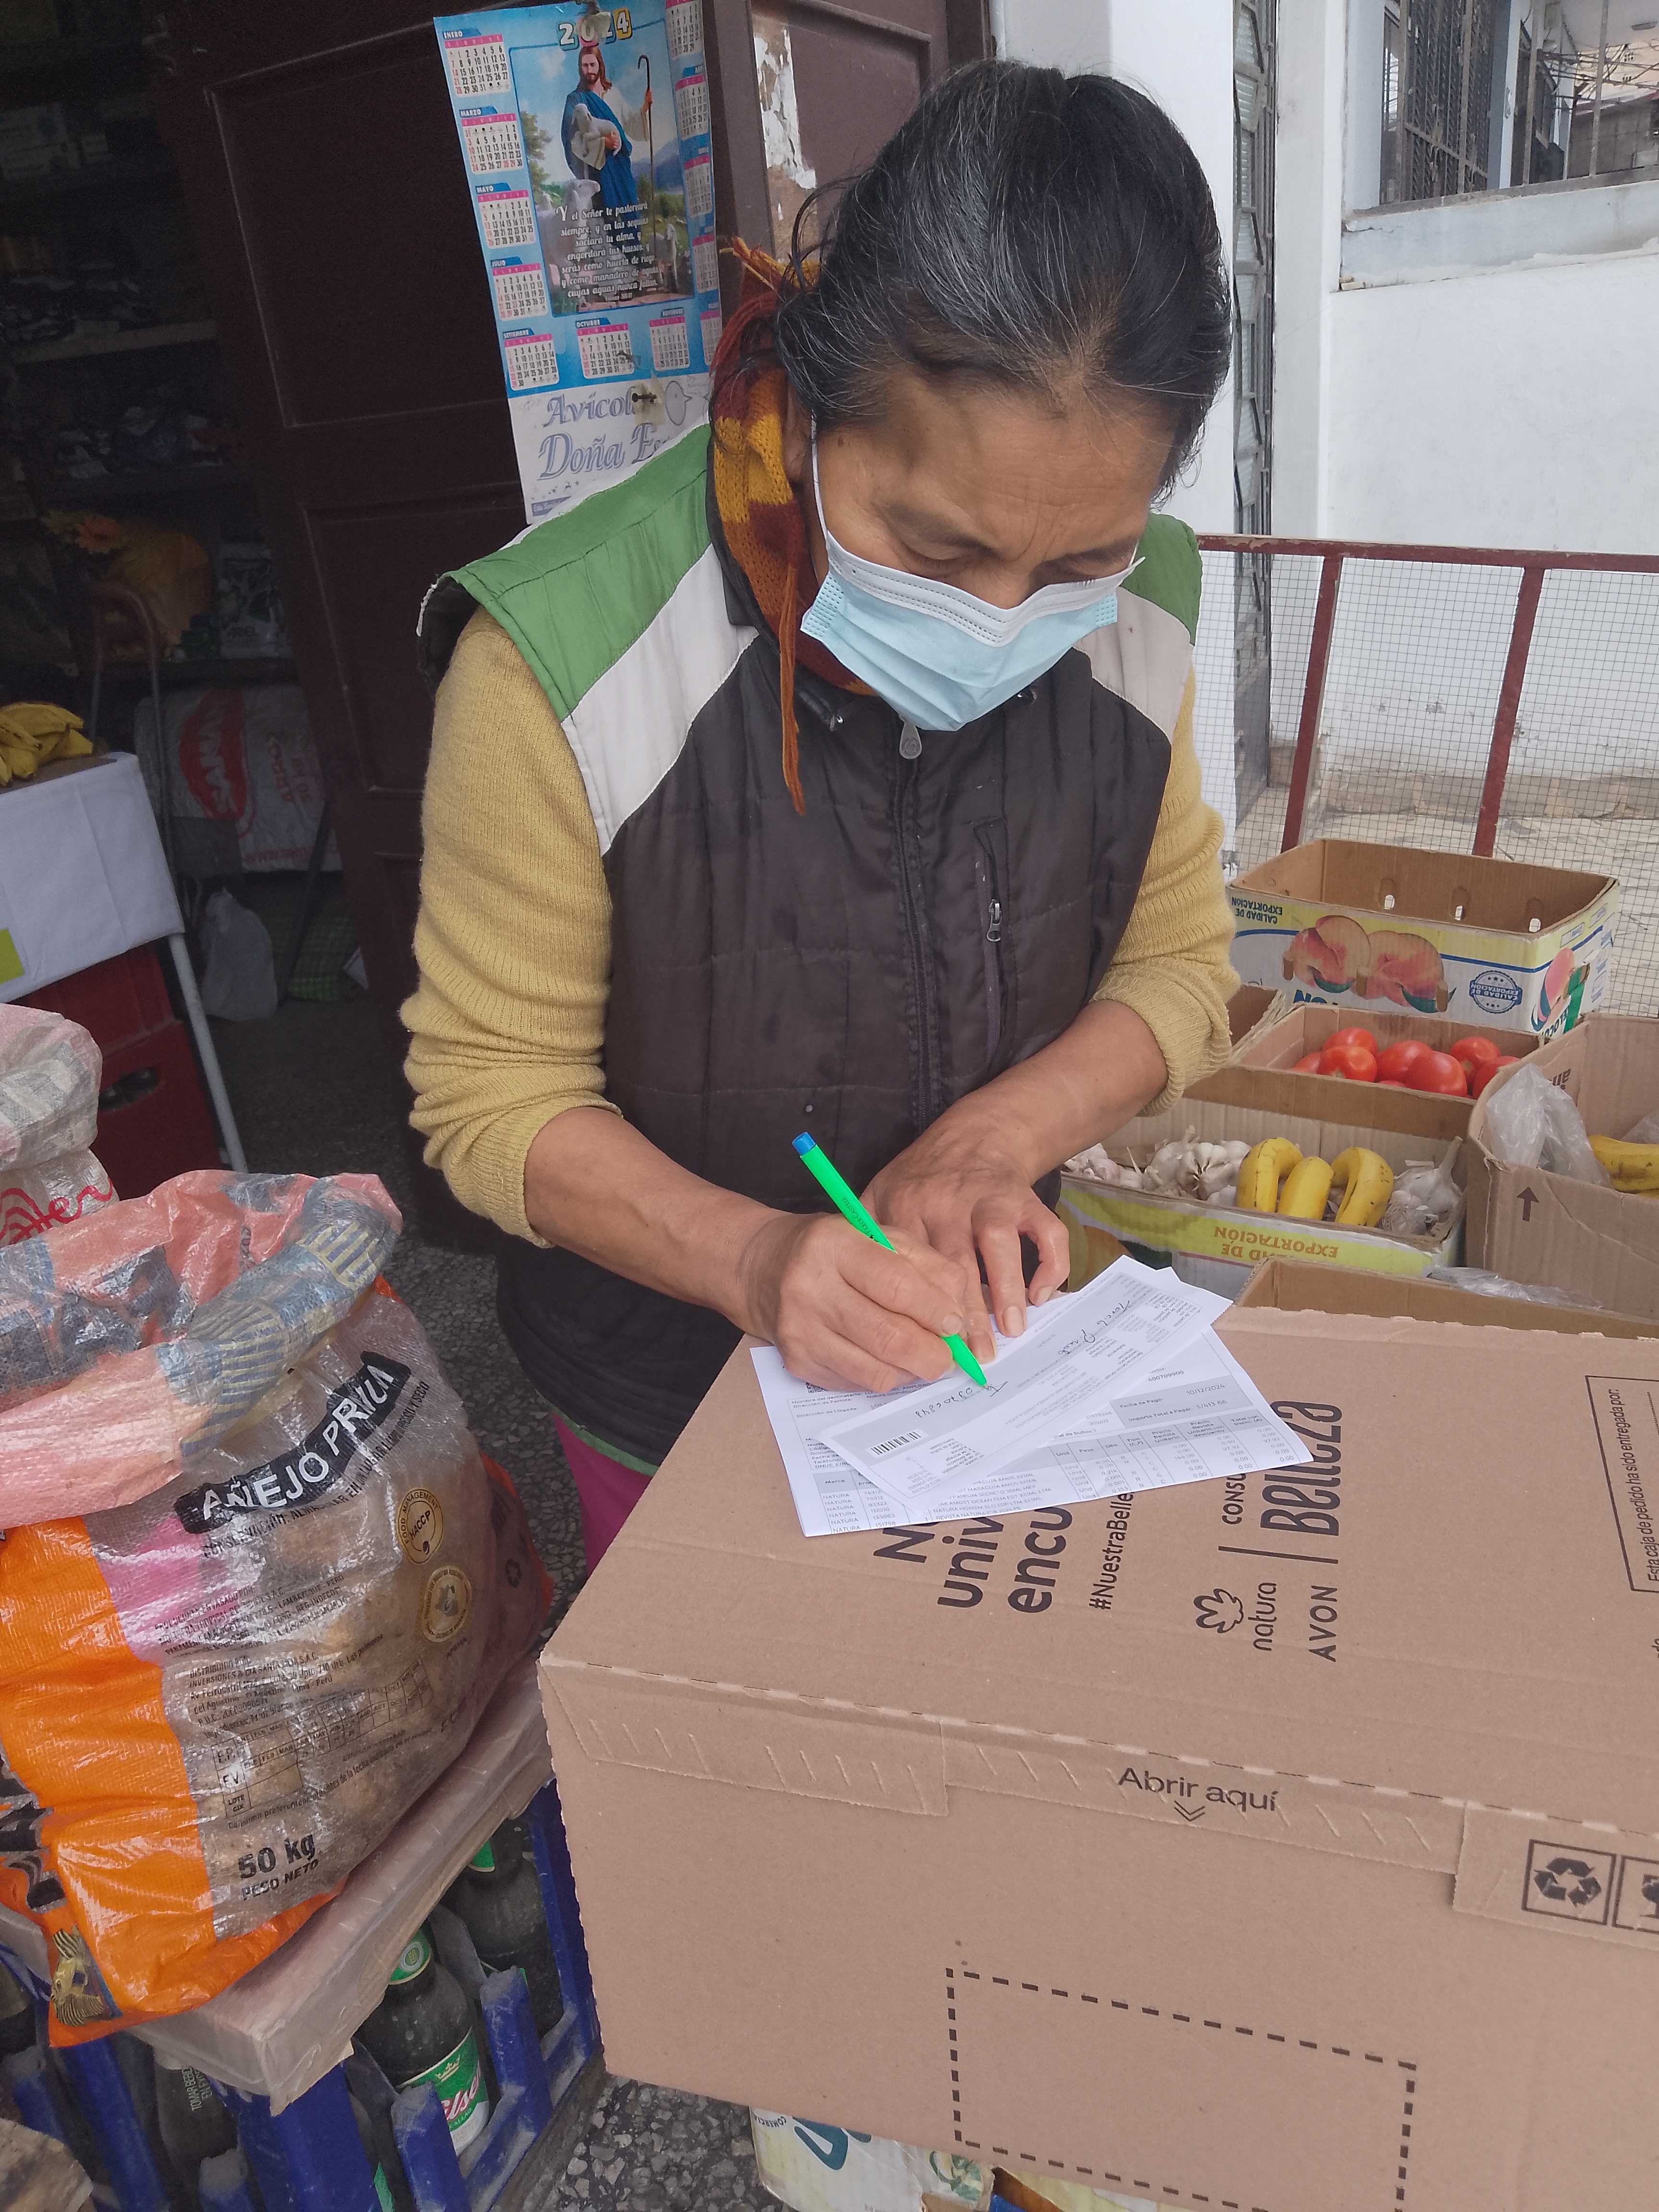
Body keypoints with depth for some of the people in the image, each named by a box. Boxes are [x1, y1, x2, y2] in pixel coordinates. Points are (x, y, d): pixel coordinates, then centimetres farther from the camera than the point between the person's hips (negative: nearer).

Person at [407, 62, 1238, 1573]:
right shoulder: (562, 663, -28)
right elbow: (491, 1090, -19)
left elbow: (1180, 963, -4)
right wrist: (746, 1254, -36)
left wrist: (993, 1137, -23)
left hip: (986, 1336, 4)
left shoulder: (1133, 617, -14)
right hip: (671, 1390, -3)